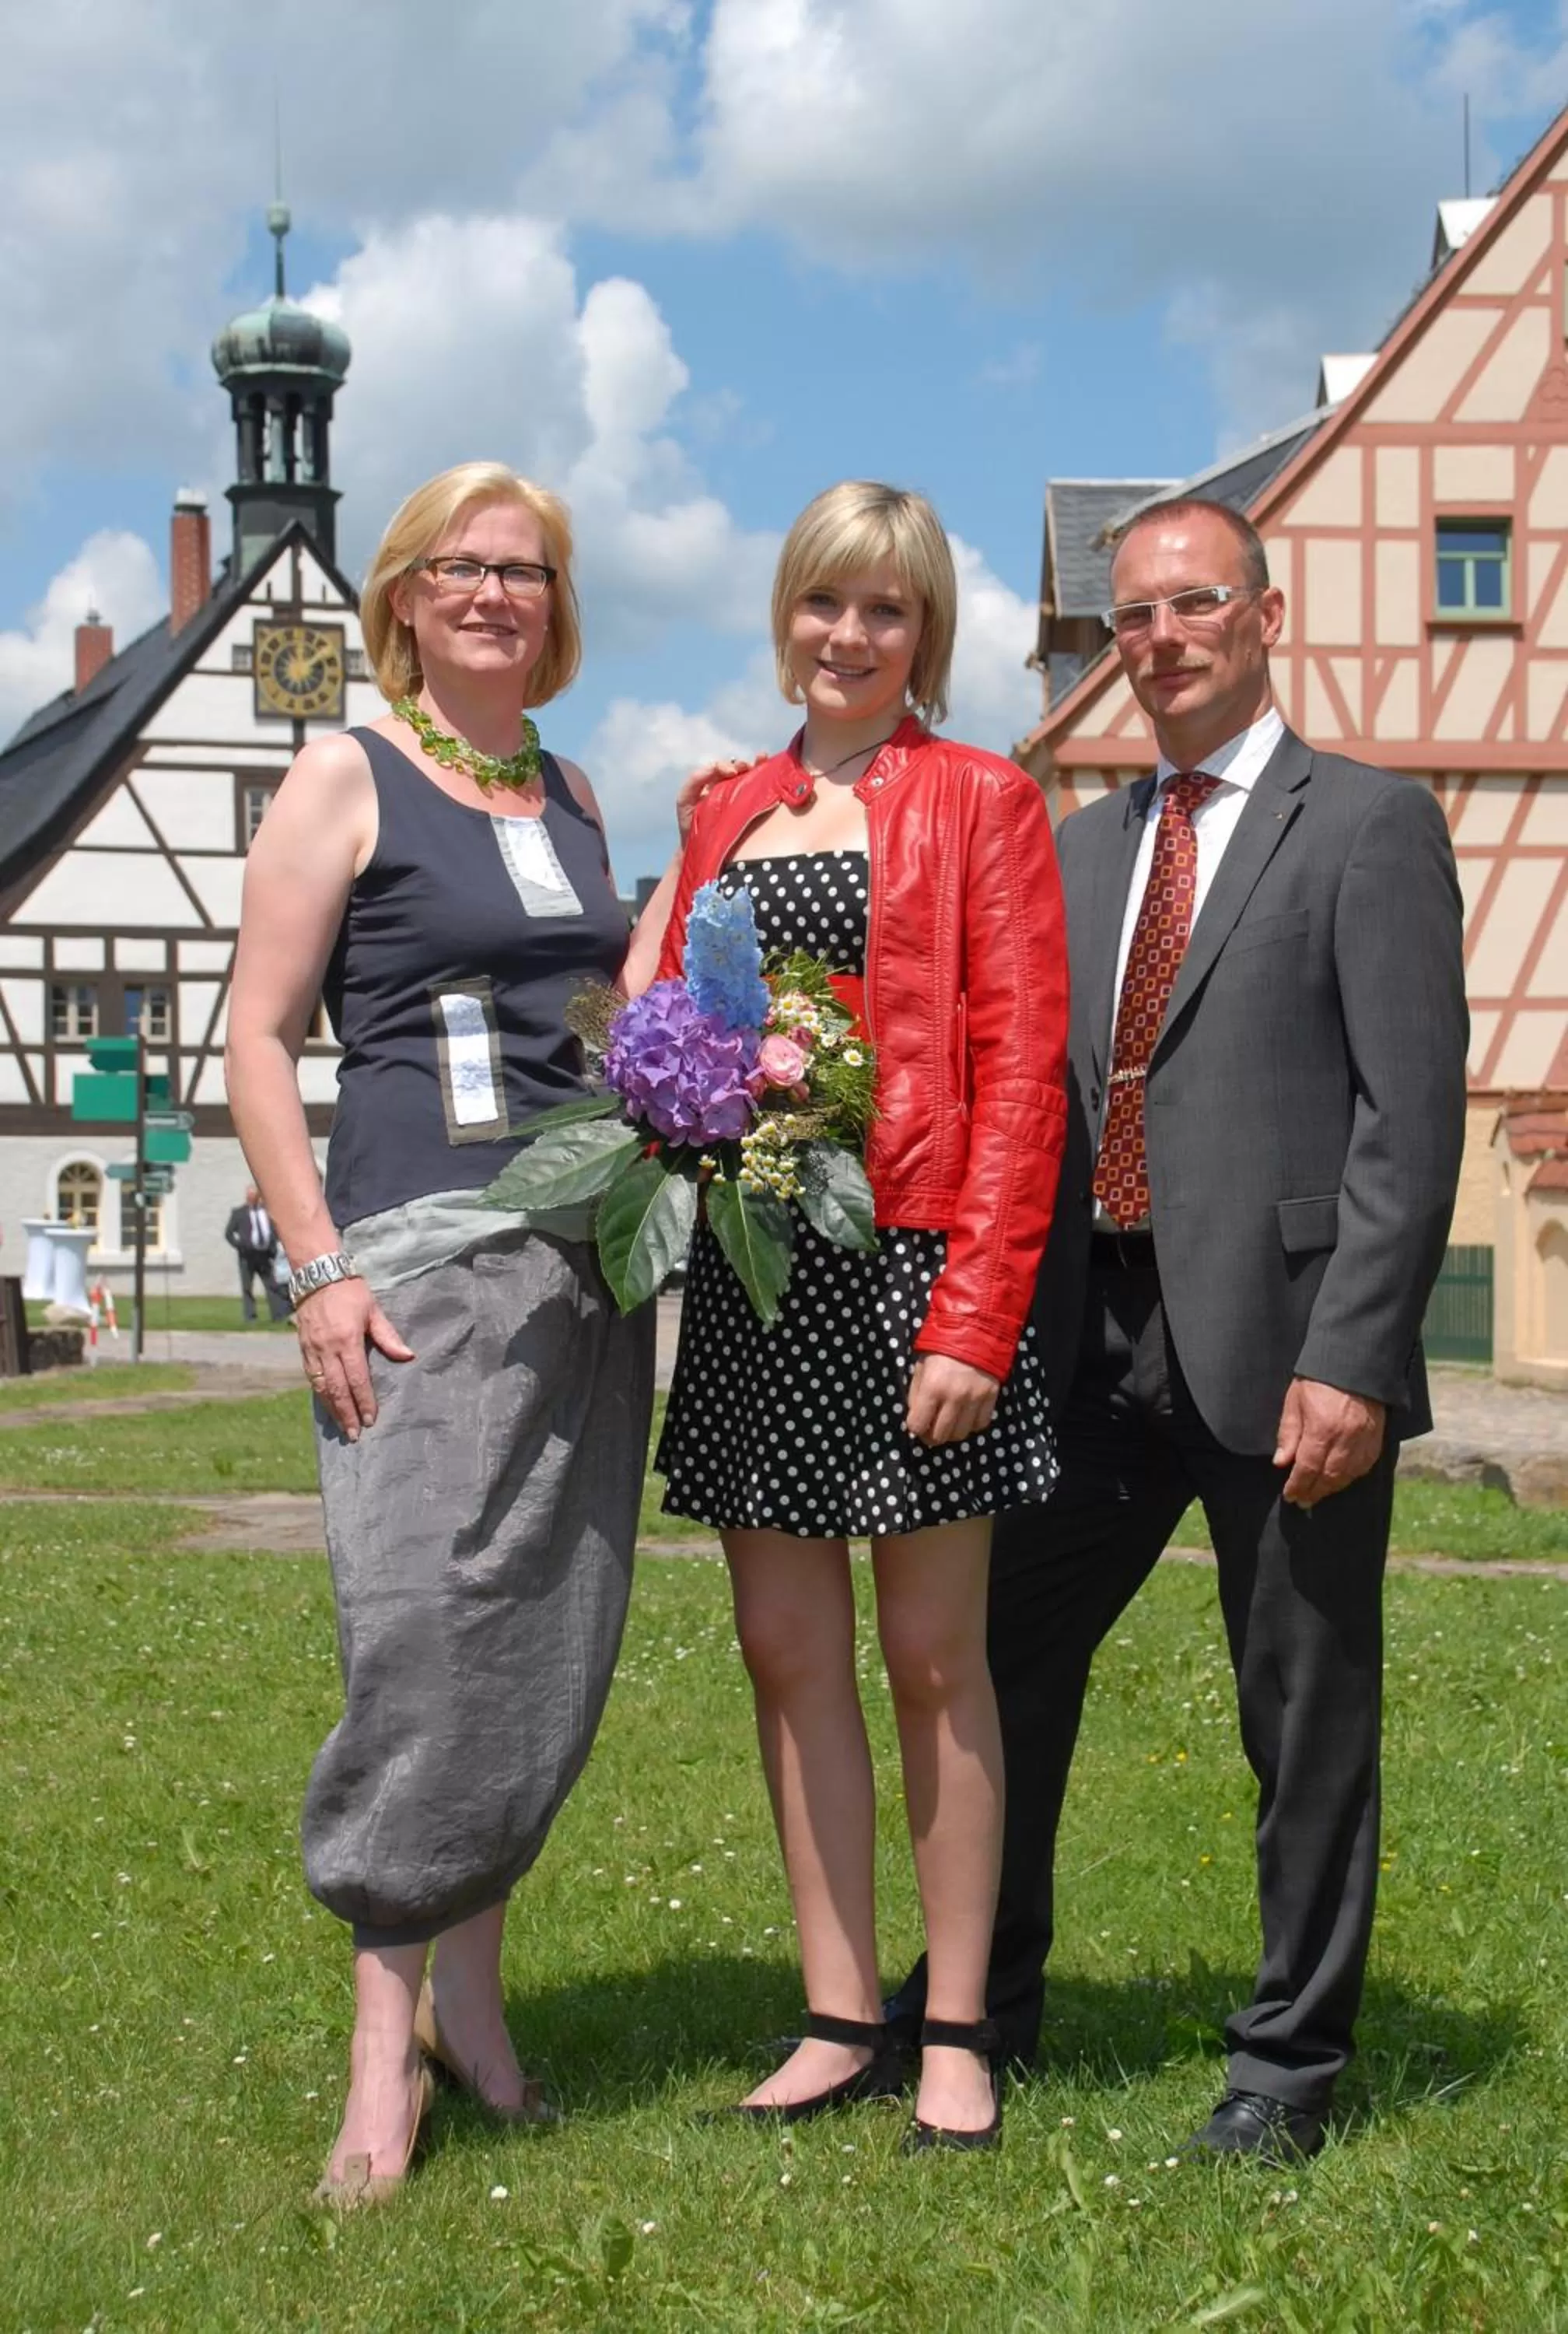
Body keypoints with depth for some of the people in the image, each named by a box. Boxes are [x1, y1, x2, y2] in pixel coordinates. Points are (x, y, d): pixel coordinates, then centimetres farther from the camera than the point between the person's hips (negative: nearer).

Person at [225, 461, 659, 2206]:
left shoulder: (572, 796, 17)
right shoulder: (348, 781, 0)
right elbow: (257, 1037, -5)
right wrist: (319, 1268, -13)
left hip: (587, 1260, 6)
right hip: (422, 1260, -6)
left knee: (555, 1641, 7)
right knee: (427, 1637, -9)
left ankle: (468, 1983, 20)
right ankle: (386, 2043, 2)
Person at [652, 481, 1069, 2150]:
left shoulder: (980, 802, 1)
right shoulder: (728, 816, 17)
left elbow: (1020, 1069, -6)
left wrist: (975, 1313, -15)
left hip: (906, 1262, -5)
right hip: (750, 1275, 5)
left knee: (933, 1655, 3)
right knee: (787, 1648, 7)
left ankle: (956, 2036, 13)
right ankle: (840, 2025, 17)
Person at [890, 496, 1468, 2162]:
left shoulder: (1370, 824, -3)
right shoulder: (1082, 849, 16)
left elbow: (1411, 1117, -10)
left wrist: (1350, 1356, -17)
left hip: (1282, 1341, -6)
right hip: (1104, 1340, 6)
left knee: (1307, 1717, 6)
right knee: (1000, 1654, 13)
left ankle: (1292, 2059, 22)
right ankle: (985, 1997, 33)